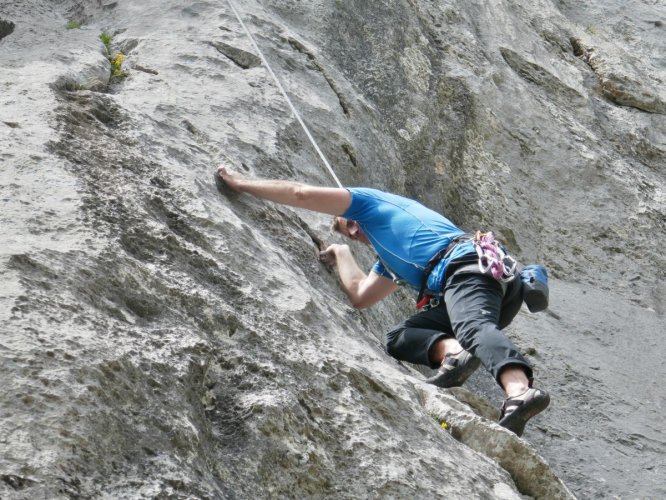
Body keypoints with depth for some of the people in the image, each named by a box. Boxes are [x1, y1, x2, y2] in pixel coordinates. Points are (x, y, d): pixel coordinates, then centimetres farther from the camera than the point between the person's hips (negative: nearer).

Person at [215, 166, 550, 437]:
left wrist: (240, 183, 26)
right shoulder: (390, 259, 41)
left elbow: (302, 194, 15)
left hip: (466, 266, -8)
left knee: (474, 326, -35)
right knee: (398, 339, 6)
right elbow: (359, 296, 43)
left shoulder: (371, 202, 21)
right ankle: (455, 353, -24)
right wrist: (341, 253, 56)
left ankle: (520, 391, -61)